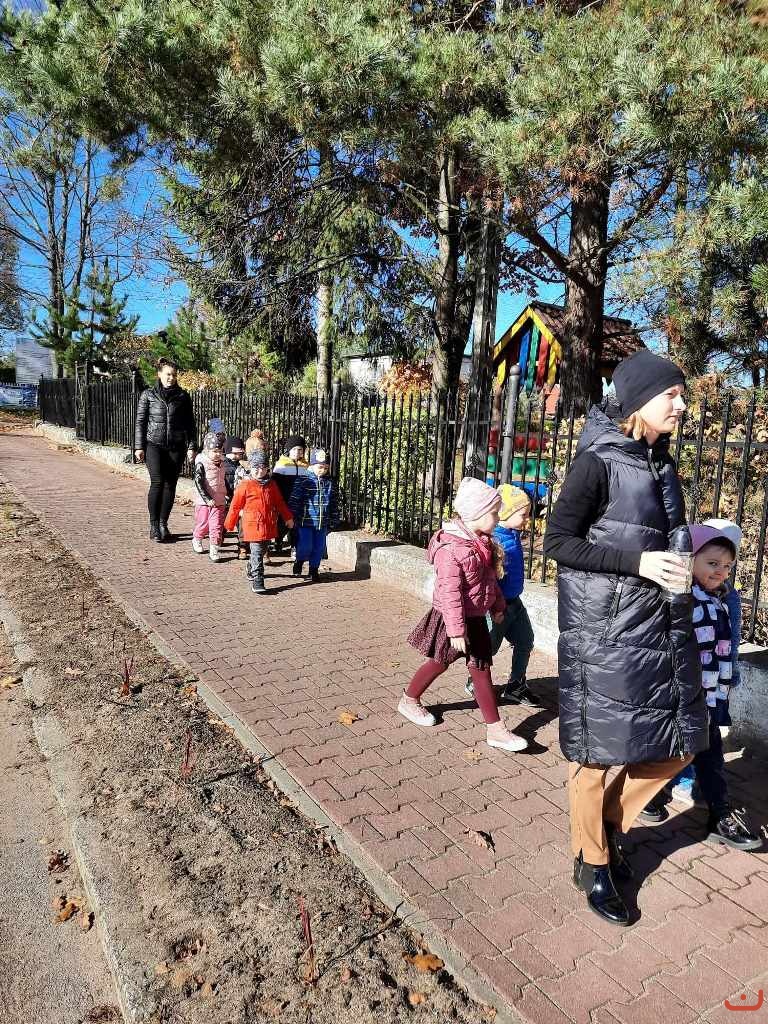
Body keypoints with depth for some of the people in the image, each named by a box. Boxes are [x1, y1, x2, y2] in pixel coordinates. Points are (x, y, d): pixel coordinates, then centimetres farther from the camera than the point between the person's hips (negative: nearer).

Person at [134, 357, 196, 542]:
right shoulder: (148, 394, 4)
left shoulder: (183, 396, 8)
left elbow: (190, 423, 10)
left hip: (176, 447, 2)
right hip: (154, 445, -2)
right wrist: (139, 447, 0)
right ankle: (154, 525, -5)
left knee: (170, 484, 1)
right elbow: (140, 422, 5)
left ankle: (163, 524, 14)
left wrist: (191, 446, 4)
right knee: (157, 481, -14)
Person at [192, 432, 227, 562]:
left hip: (219, 501, 4)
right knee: (203, 524, 10)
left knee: (217, 526, -3)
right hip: (204, 501, -4)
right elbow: (199, 483, -16)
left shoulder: (222, 464, 7)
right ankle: (197, 541, 37)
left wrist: (228, 495, 21)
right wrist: (207, 499, -20)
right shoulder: (201, 464, -11)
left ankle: (214, 550, 2)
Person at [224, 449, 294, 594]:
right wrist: (229, 525, 4)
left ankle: (251, 570, 43)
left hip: (269, 527, 5)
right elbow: (235, 506, 0)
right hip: (253, 526, -5)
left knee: (261, 552, 18)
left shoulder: (272, 485, 8)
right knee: (257, 554, -8)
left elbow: (280, 503, 19)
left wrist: (288, 518, 22)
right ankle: (257, 582, -6)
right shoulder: (244, 486, -5)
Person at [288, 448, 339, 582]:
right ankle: (299, 561, 24)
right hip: (305, 521, -4)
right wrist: (293, 519, -7)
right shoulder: (303, 481, -7)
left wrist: (333, 521, 11)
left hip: (322, 523, 4)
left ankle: (314, 569, 27)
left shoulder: (330, 483, 5)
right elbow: (294, 501, -6)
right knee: (305, 546, -5)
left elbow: (334, 504, 12)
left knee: (319, 548, 9)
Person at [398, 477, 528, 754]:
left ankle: (495, 729, 13)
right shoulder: (451, 548, -26)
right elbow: (449, 593, -28)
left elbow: (491, 577, 15)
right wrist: (456, 630, -27)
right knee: (440, 662, 12)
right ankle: (409, 700, 38)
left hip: (476, 617, 7)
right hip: (454, 618, -7)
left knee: (482, 669, 8)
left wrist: (497, 604, 21)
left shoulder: (482, 541, 2)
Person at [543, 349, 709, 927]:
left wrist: (677, 567, 7)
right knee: (599, 748, 7)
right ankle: (592, 862, 30)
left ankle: (610, 824, 36)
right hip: (606, 629, -8)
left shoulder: (660, 461, 10)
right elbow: (558, 541, -14)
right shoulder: (599, 463, -13)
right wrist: (638, 563, -20)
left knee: (680, 741, 14)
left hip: (662, 624, 8)